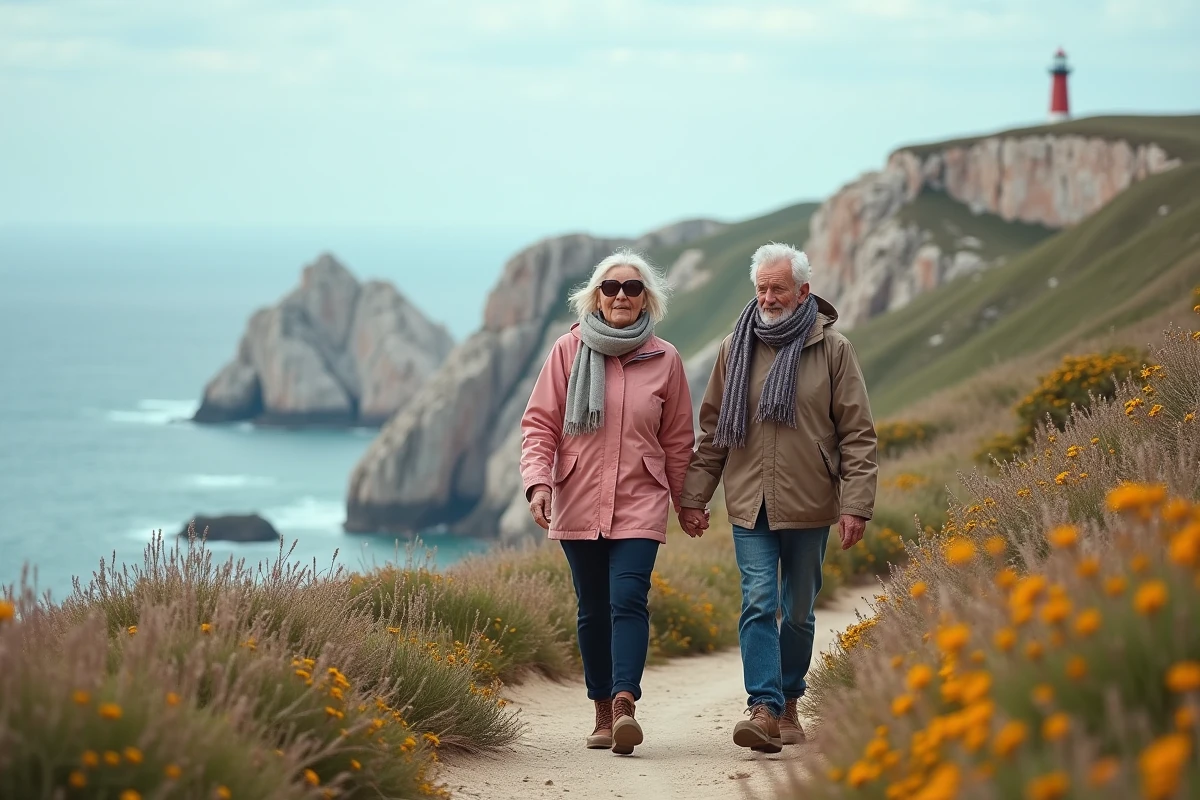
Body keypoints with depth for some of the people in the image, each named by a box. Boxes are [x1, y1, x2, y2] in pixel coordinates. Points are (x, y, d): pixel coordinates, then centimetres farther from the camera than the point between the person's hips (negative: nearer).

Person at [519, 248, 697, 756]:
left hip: (639, 505, -1)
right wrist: (538, 482, -12)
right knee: (593, 611, 6)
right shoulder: (569, 350, 1)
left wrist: (687, 501, 17)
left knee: (628, 600, -17)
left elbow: (677, 440, 12)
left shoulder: (664, 360, 4)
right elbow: (539, 424, 1)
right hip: (578, 505, 1)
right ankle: (603, 713, 14)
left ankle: (624, 705, -28)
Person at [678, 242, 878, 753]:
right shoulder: (735, 349, 7)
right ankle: (764, 709, -18)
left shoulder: (832, 349, 0)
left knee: (798, 611, 10)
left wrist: (855, 504, -9)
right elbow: (713, 429, 13)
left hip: (808, 505, -1)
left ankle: (789, 702, 24)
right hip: (750, 505, 1)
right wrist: (694, 495, 8)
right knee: (758, 604, -11)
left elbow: (857, 434, -1)